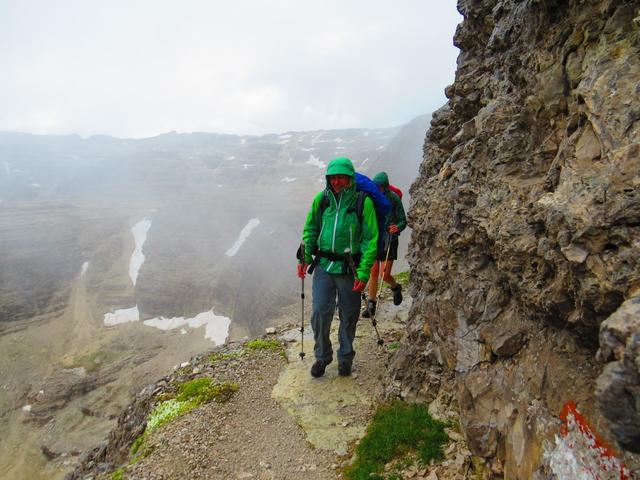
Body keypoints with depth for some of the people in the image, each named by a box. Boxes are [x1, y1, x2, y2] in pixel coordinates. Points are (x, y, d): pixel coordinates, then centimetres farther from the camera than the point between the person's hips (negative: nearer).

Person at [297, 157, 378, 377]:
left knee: (349, 316, 11)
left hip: (349, 269, -2)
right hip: (324, 266, 2)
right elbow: (310, 229, 11)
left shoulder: (363, 202, -10)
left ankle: (346, 357, 33)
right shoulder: (321, 199, 0)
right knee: (319, 313, -1)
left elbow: (370, 239, -9)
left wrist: (364, 272, -14)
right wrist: (305, 257, 1)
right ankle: (322, 356, 23)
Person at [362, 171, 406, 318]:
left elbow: (403, 221, -7)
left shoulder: (394, 198, -10)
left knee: (385, 275, -4)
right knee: (373, 272, 3)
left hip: (388, 239, -3)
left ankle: (396, 288, 31)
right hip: (374, 238, 3)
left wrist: (397, 227, -27)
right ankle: (371, 305, 14)